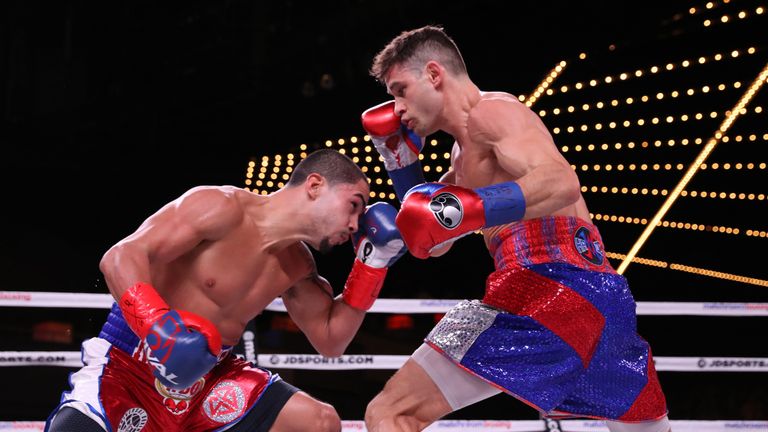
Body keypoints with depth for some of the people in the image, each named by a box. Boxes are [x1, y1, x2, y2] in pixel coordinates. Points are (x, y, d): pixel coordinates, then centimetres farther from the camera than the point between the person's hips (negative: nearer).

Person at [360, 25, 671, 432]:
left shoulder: (490, 110, 2)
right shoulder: (467, 150, 31)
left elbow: (561, 183, -16)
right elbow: (431, 243, 36)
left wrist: (463, 209, -24)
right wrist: (398, 153, 29)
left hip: (547, 280, -10)